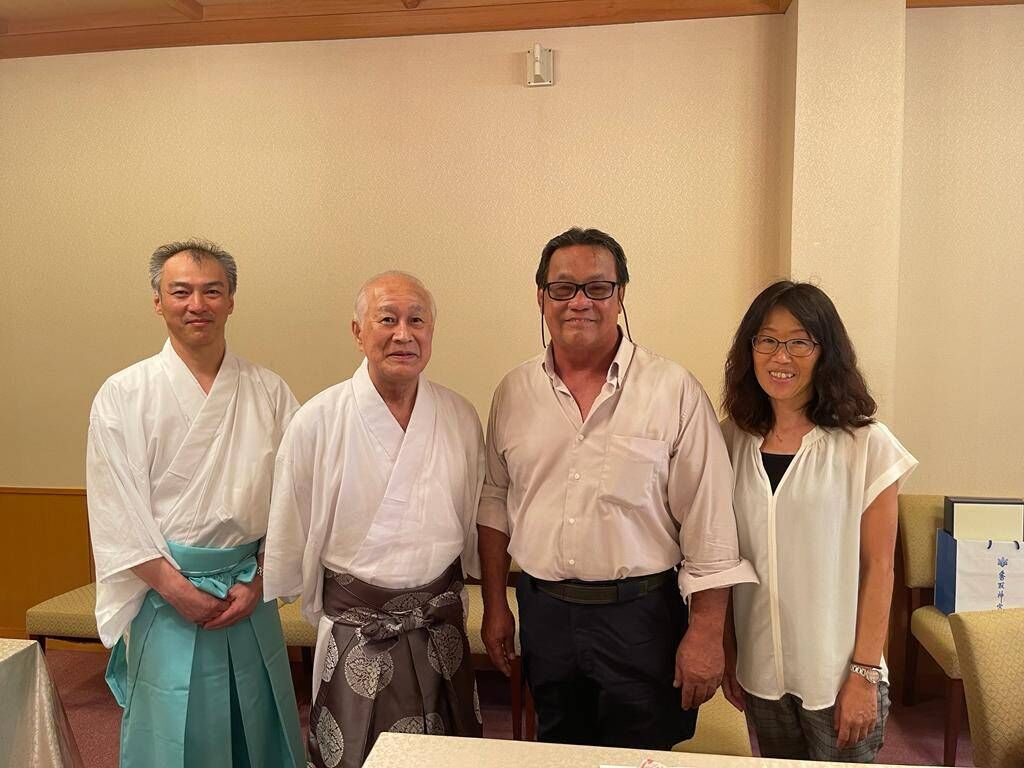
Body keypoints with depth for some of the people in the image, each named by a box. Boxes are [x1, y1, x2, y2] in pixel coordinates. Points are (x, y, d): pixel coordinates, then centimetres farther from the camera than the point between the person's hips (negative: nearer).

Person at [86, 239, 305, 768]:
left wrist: (257, 581, -7)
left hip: (250, 591, 2)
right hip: (165, 594, -2)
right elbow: (116, 511, -7)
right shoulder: (123, 396, -4)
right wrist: (177, 590, -12)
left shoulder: (268, 393, 1)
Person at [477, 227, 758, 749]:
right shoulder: (514, 392, 2)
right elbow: (494, 503, 9)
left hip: (641, 613, -3)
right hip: (543, 612, 4)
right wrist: (494, 606, 10)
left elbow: (708, 524, -9)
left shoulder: (674, 391, -10)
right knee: (557, 752, 21)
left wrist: (706, 633, -9)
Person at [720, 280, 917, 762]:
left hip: (836, 675, -3)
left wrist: (865, 674, -9)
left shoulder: (866, 445, -10)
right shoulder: (734, 440, -1)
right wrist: (728, 652, 7)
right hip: (759, 671, 3)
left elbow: (878, 567, -8)